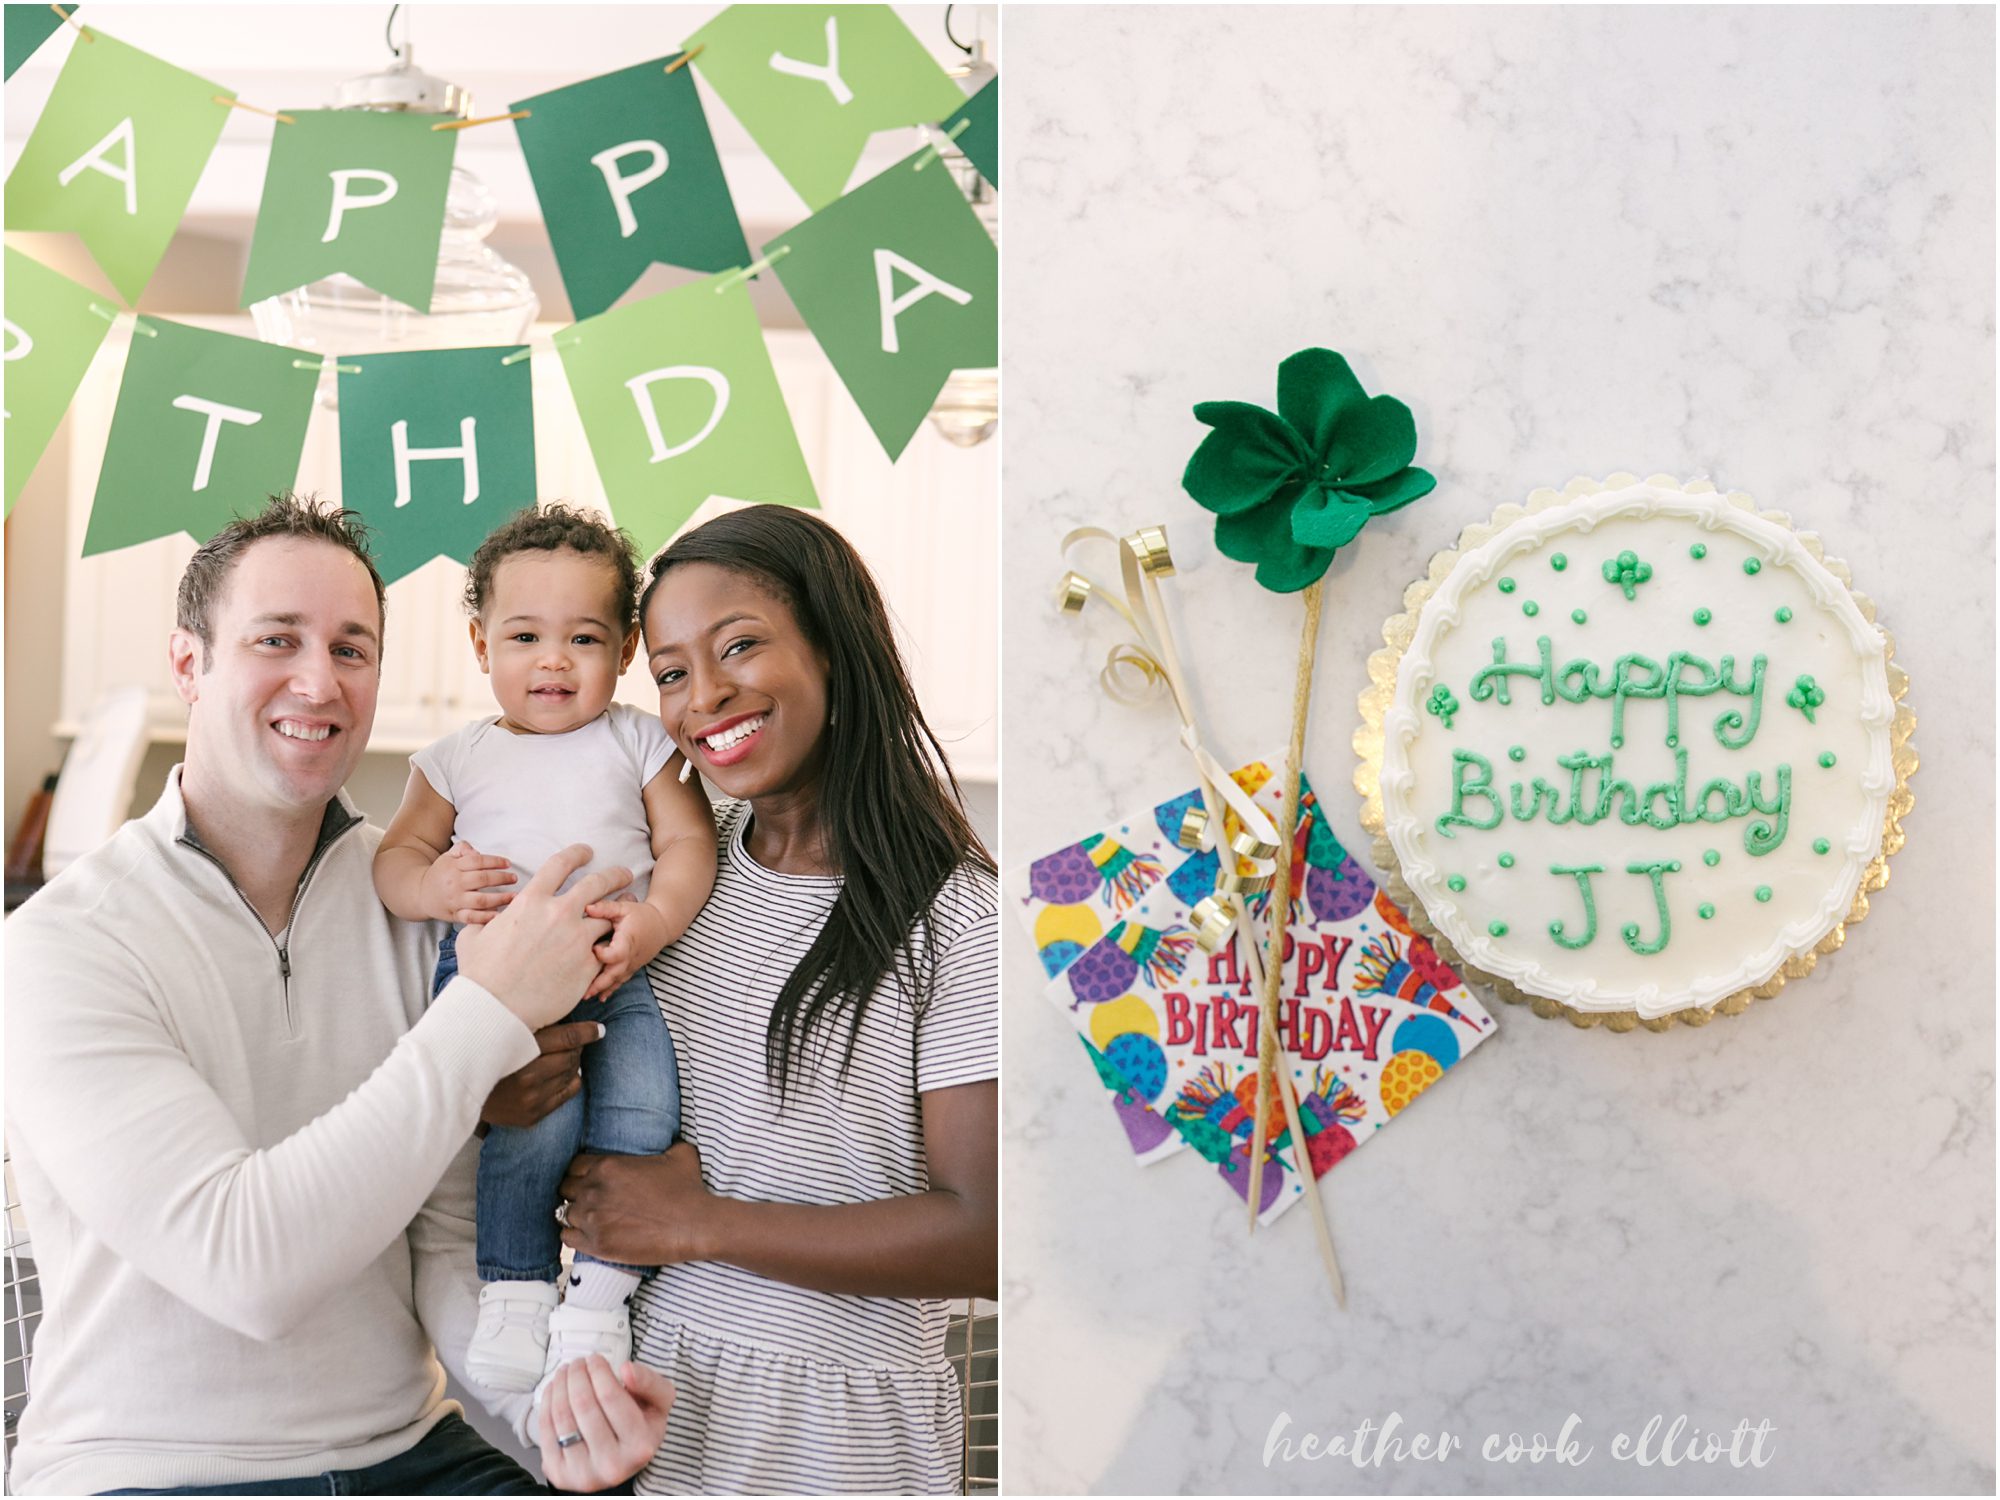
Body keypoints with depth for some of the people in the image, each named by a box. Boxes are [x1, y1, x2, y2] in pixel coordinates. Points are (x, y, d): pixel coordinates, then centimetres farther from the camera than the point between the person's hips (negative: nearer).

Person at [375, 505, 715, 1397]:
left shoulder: (635, 741, 13)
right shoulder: (458, 760, 15)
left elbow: (689, 840, 6)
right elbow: (396, 856, 15)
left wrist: (654, 920, -12)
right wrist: (434, 887, -8)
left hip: (618, 969, 1)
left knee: (641, 1109, -21)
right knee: (539, 1107, -26)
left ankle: (599, 1291, -5)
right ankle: (514, 1284, -10)